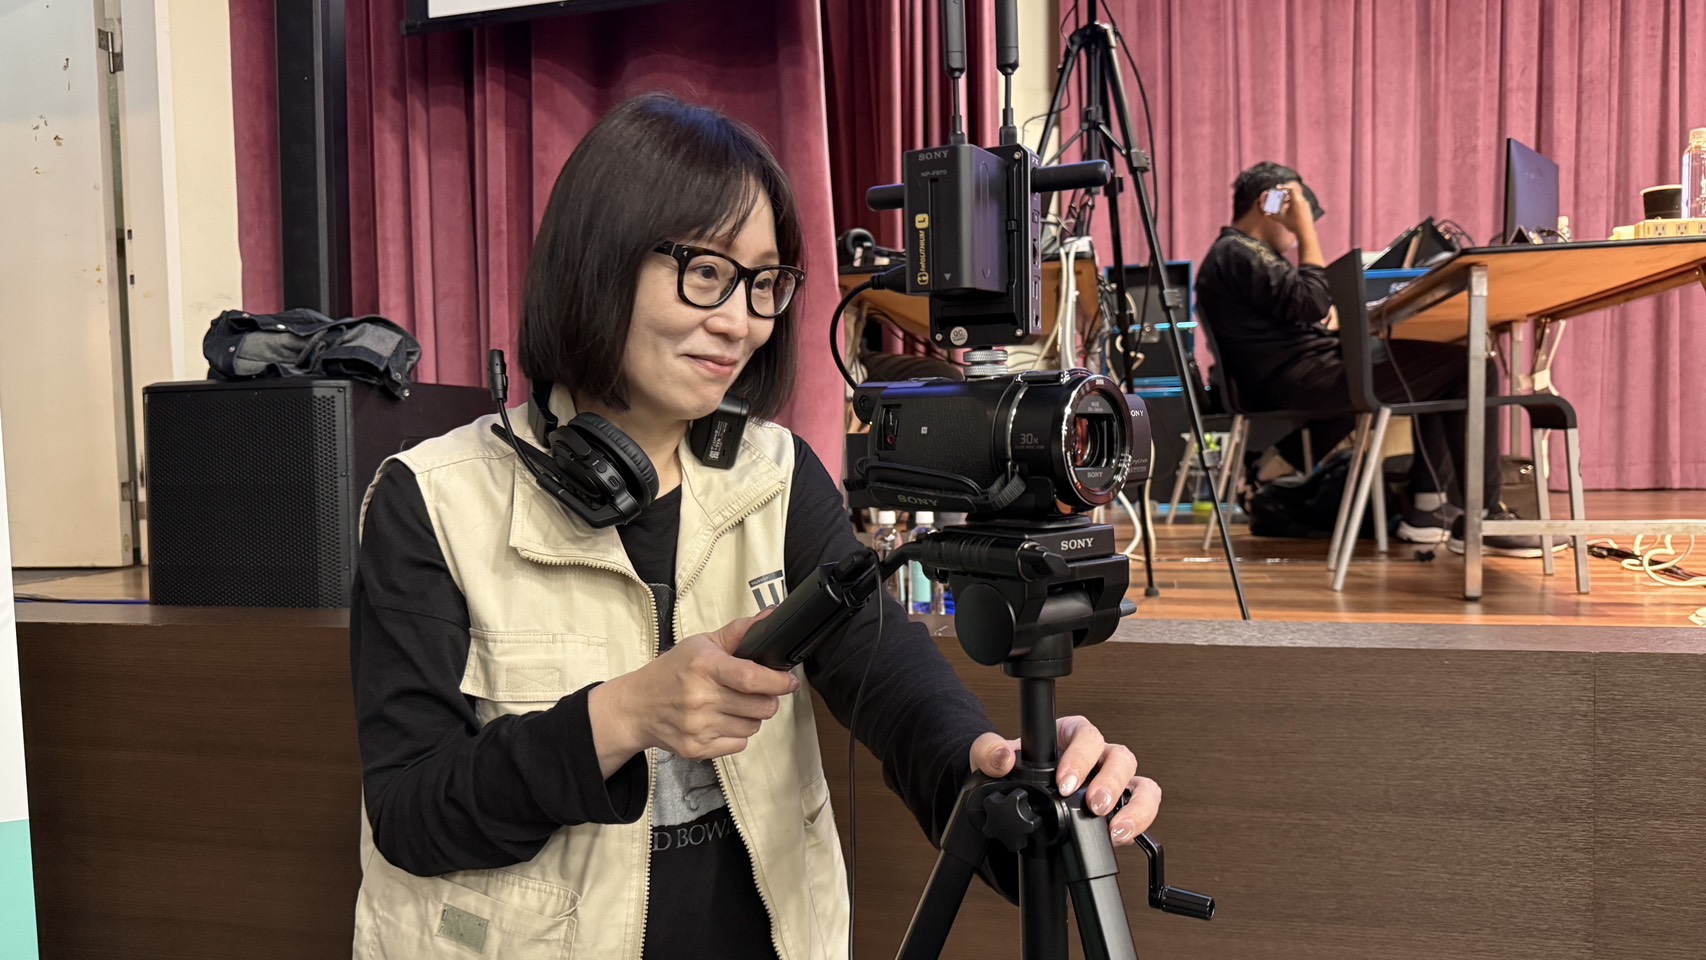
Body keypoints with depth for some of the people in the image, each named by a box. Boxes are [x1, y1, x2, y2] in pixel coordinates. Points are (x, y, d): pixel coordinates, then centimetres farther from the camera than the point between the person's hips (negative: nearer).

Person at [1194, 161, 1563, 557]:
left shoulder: (1243, 253, 26)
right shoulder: (1235, 253, -8)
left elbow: (1308, 319, 25)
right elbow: (1311, 303, -18)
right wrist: (1306, 230, -8)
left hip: (1309, 374, 11)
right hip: (1299, 384, -11)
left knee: (1445, 364, 17)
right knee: (1468, 368, -12)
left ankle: (1426, 508, 10)